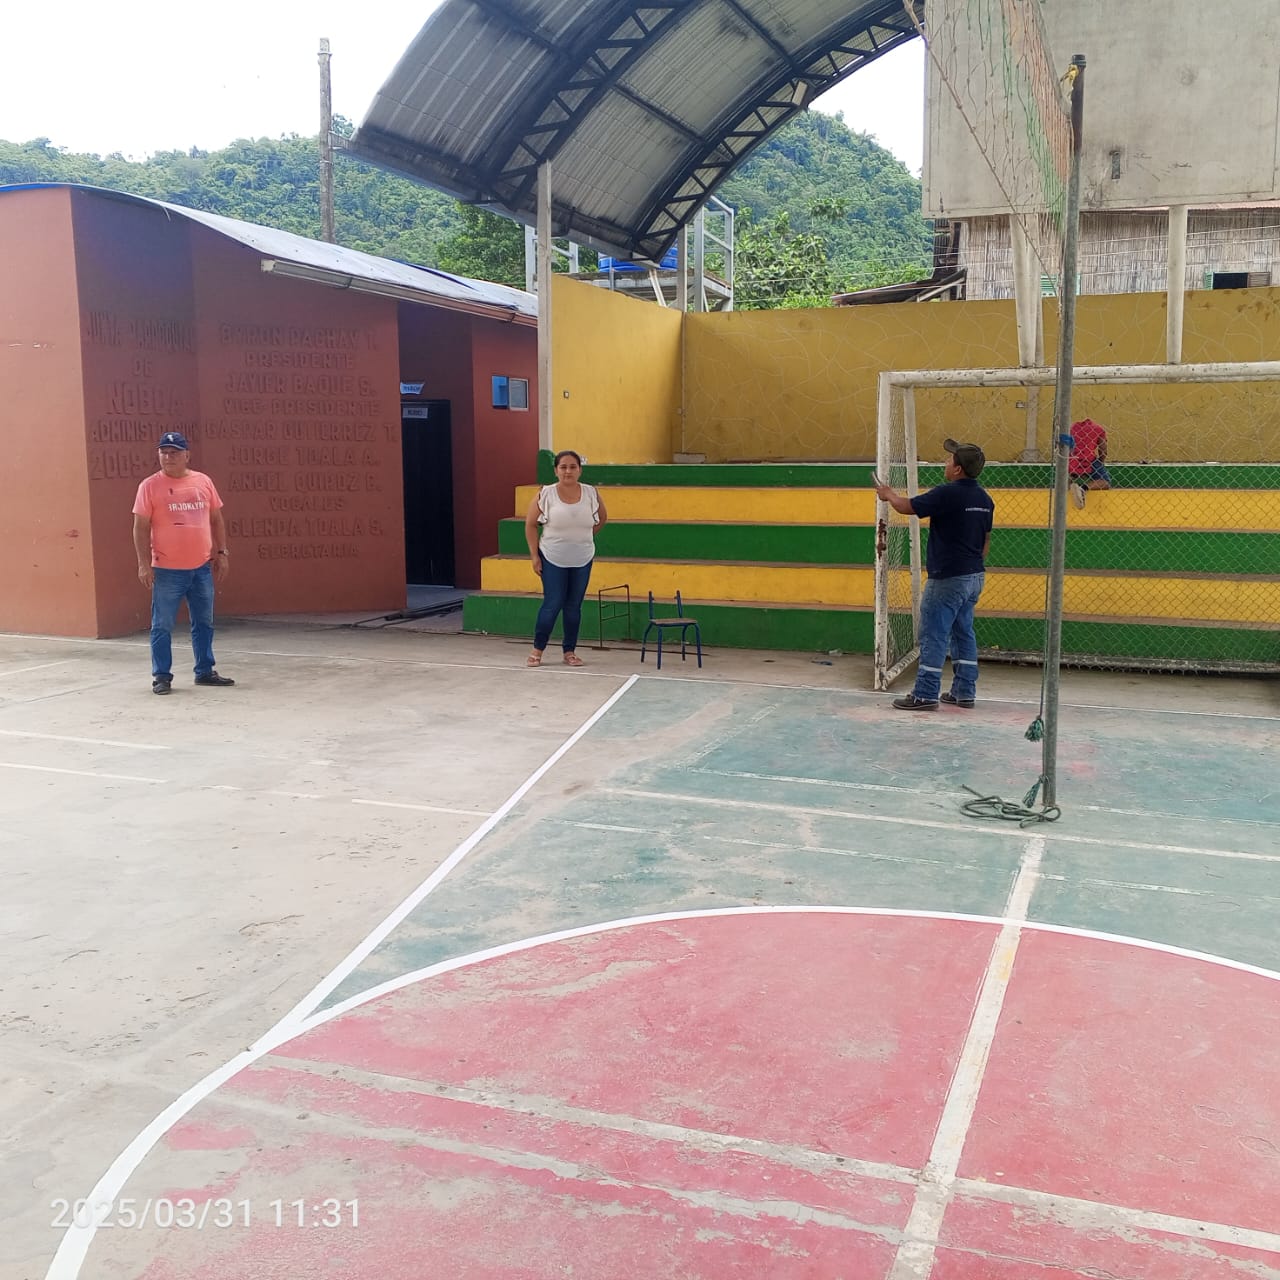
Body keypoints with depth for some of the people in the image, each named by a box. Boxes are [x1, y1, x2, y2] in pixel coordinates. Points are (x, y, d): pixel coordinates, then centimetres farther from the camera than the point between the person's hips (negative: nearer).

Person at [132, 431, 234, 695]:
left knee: (204, 623, 12)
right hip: (167, 570, -4)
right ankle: (161, 676, 9)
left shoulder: (203, 481, 7)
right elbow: (141, 527, -6)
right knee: (162, 626, 1)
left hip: (202, 568, 4)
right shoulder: (150, 486, -4)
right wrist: (144, 564, -12)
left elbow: (216, 519, 13)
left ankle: (205, 671, 24)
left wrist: (221, 553, 7)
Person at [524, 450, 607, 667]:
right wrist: (534, 555, -5)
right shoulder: (545, 494, -10)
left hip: (582, 560, 3)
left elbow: (602, 518, 14)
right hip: (552, 559, -2)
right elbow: (531, 524, -2)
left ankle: (569, 651, 19)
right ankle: (537, 649, 13)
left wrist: (583, 536, 11)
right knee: (552, 604, -3)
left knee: (574, 606, 8)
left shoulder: (591, 494, -4)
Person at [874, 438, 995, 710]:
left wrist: (888, 494, 9)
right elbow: (986, 539, 16)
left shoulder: (948, 494, -17)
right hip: (974, 576, 8)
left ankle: (925, 695, -2)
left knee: (933, 635, -4)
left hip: (948, 578, -8)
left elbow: (906, 507, -11)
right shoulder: (984, 499, 8)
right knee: (964, 633, 15)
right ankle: (965, 692, 19)